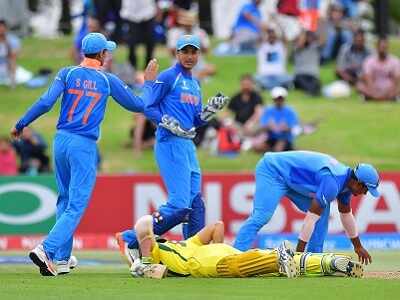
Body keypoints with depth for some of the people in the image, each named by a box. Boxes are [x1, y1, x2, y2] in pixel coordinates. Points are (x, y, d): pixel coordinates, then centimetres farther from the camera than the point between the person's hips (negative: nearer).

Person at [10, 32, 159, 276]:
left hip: (61, 141, 4)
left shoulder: (67, 73, 4)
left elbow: (45, 102, -8)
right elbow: (139, 105, 9)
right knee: (76, 205, -6)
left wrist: (21, 125, 0)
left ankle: (61, 260, 19)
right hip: (84, 146, -4)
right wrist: (149, 82, 25)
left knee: (65, 201, 19)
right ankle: (47, 249, -25)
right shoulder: (108, 80, 1)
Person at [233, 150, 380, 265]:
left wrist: (358, 246, 27)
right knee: (261, 216, -27)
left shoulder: (346, 179, 2)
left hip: (291, 179, 10)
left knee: (322, 210, 2)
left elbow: (346, 214, 19)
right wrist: (299, 251, -26)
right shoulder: (332, 182, -28)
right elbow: (312, 217, -28)